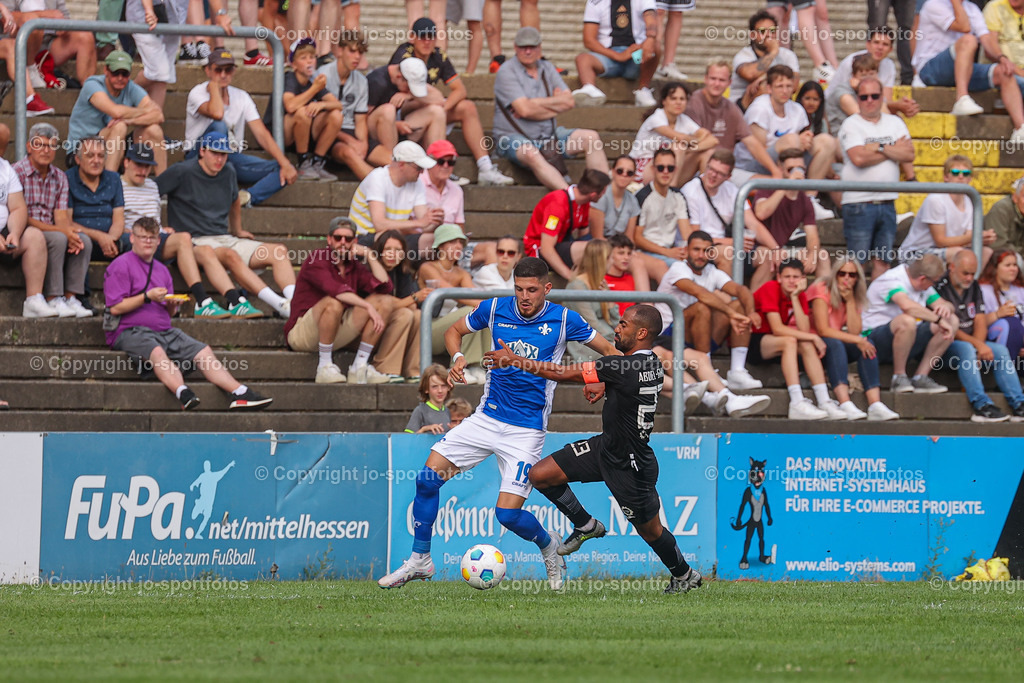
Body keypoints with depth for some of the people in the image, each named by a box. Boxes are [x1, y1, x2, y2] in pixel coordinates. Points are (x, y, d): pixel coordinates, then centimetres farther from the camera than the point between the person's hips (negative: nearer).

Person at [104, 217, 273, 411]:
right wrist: (147, 297, -14)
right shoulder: (121, 266, 2)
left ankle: (240, 394, -25)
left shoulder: (161, 270, 24)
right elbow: (115, 308, -8)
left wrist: (172, 305, 2)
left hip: (163, 330, 7)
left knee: (202, 351, -13)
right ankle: (183, 394, -61)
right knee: (157, 352, -38)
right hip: (130, 331, -7)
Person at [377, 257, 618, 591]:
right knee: (428, 478, -8)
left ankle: (549, 548, 19)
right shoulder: (495, 309, 0)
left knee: (508, 513, -13)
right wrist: (457, 358, -6)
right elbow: (455, 330, 16)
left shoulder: (563, 320, -8)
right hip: (487, 419, 4)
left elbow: (608, 350, 2)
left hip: (526, 431, -4)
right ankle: (419, 560, 6)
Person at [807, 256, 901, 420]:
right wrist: (857, 340, -24)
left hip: (836, 349, 6)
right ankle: (845, 405, -52)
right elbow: (822, 330, -22)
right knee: (834, 344, -36)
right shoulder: (821, 291, -12)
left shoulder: (855, 298, 8)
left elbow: (855, 332, -8)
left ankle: (875, 405, -34)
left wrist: (850, 301, -13)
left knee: (867, 345, -19)